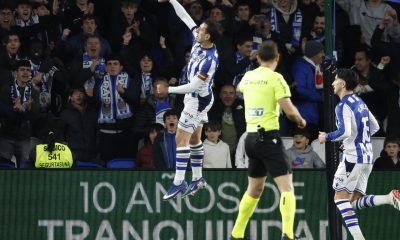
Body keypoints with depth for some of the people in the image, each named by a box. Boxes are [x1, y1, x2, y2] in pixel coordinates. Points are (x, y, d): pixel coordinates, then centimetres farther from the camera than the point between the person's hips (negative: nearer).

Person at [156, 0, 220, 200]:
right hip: (196, 98, 9)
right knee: (194, 139, 16)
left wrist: (168, 90, -22)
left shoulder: (209, 60, -31)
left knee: (181, 139, -9)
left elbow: (194, 86, -26)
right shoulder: (199, 42, -8)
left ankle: (178, 183, -7)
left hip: (198, 100, -9)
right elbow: (184, 17, 1)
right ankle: (197, 179, 23)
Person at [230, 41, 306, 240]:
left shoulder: (247, 77, 10)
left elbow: (239, 87, 35)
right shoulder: (275, 78, -9)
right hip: (268, 137, -7)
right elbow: (289, 111, -15)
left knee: (254, 189, 21)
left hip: (251, 137, 7)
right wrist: (301, 121, 5)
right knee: (287, 187, -10)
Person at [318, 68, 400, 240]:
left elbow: (345, 132, -24)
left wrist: (327, 137, -8)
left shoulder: (343, 105, -12)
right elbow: (375, 127, 23)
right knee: (355, 202, 9)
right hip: (367, 157, 9)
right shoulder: (359, 102, 16)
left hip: (353, 157, -9)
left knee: (340, 197, -1)